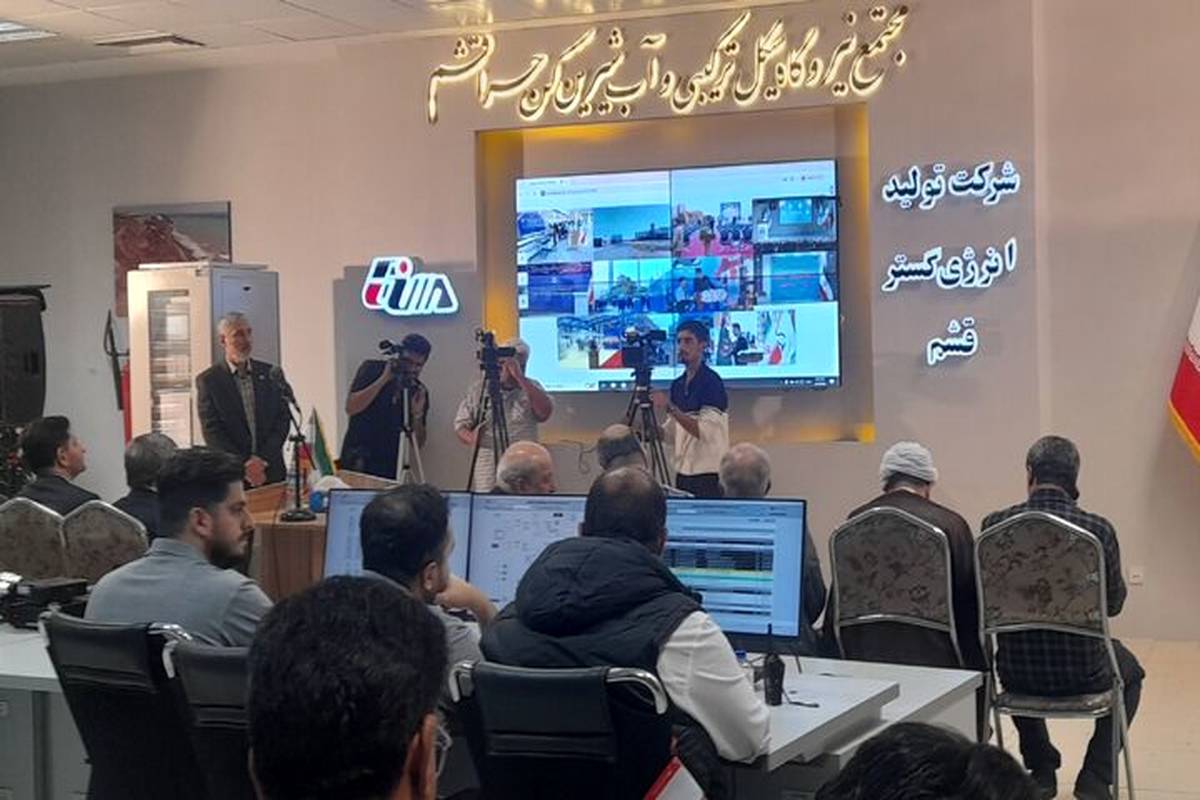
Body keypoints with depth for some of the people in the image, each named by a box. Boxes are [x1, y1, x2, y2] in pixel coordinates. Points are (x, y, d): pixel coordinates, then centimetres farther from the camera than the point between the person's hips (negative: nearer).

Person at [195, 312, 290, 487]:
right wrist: (243, 465, -13)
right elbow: (211, 432, -4)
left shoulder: (269, 374, 9)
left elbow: (282, 419, 6)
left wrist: (262, 459, -8)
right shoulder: (208, 380, 1)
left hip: (271, 472, 2)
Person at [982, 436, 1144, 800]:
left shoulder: (994, 525, -11)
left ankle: (1041, 770, 35)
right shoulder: (1098, 529, -16)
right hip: (1082, 674, -2)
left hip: (1016, 674, 2)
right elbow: (1113, 603, 0)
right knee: (1130, 671, 33)